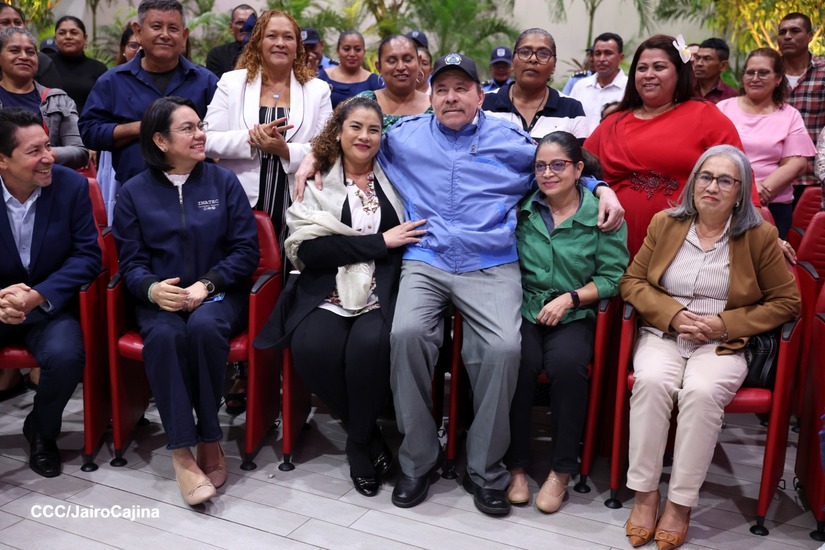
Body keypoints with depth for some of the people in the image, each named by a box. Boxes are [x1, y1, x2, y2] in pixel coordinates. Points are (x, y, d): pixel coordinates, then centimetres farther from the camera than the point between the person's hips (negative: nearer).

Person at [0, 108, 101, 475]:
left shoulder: (71, 185, -8)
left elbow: (87, 255, -8)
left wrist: (38, 296, -23)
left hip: (50, 304, 0)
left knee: (66, 357, -28)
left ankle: (41, 432, 4)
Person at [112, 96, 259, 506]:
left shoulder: (223, 181, 8)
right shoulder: (134, 192, 10)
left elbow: (246, 250, 2)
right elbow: (130, 260, 5)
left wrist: (206, 284, -13)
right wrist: (152, 288, -18)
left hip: (218, 292, 0)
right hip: (160, 298, 1)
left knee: (204, 327, -35)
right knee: (164, 335, -34)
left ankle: (209, 439, -21)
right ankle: (182, 451, -29)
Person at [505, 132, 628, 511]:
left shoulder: (602, 214, 2)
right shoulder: (522, 209, 8)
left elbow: (612, 277, 0)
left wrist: (570, 298, -11)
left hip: (575, 316, -1)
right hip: (524, 310, 1)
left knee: (566, 364, -31)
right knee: (518, 362, -29)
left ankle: (561, 471, -11)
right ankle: (516, 466, -10)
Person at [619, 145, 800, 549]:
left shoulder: (759, 235, 2)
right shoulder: (665, 224, 7)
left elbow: (786, 302, 5)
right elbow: (631, 281, 8)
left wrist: (724, 324, -8)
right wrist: (674, 315, -9)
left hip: (722, 345, -1)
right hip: (662, 335, 2)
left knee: (701, 392, -33)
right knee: (652, 381, -31)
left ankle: (681, 502, -19)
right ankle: (645, 492, -19)